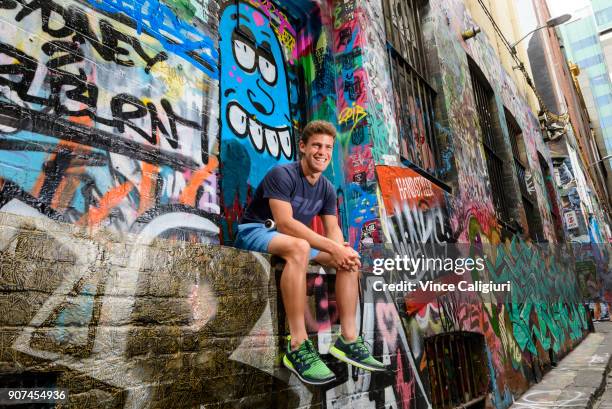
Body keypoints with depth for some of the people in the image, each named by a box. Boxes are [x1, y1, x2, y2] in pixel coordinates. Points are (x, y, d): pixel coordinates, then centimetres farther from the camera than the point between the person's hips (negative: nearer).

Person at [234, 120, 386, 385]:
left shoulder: (327, 189, 6)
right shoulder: (282, 175, -17)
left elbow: (333, 229, 3)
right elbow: (284, 223, -28)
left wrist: (342, 250, -22)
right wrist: (331, 247, -30)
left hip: (295, 240, 8)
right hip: (256, 232, -8)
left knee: (349, 260, -5)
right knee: (299, 247, -40)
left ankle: (348, 340, -6)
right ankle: (297, 346, -38)